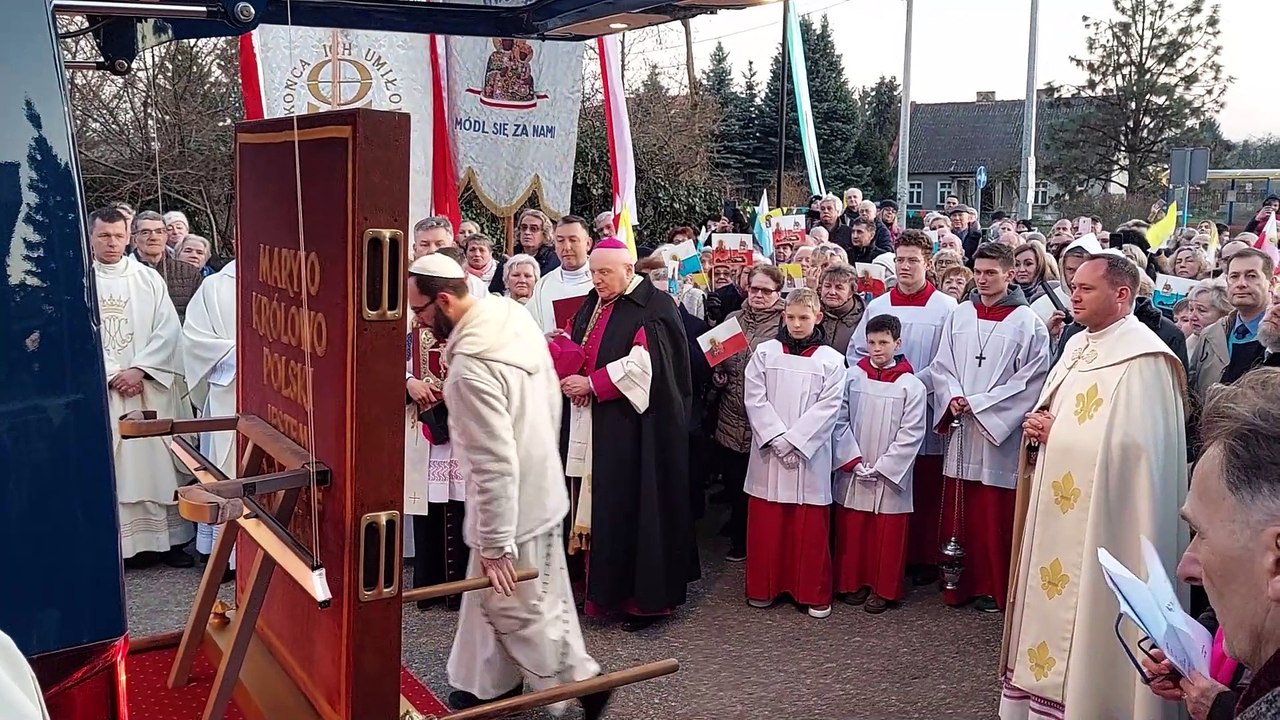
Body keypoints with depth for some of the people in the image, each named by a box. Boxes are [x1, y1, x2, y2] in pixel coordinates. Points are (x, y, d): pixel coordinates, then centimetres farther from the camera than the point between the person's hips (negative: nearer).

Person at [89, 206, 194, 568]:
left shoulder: (148, 278, 7)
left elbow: (168, 329, 1)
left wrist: (139, 370, -9)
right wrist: (112, 375, -10)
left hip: (150, 387, 1)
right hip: (101, 389, -1)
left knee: (157, 460, 3)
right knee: (111, 466, 0)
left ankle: (168, 539, 10)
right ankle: (122, 544, 5)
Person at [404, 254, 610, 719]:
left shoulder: (471, 366, -30)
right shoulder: (516, 319, -2)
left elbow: (495, 465, -29)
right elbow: (552, 398, 10)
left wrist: (495, 544, -21)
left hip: (513, 509, -9)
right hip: (539, 489, 9)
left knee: (518, 610, 9)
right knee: (491, 601, 21)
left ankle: (583, 682, 23)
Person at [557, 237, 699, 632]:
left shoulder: (654, 308, -9)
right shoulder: (591, 306, 15)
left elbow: (644, 365, -19)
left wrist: (591, 383, -16)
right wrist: (570, 378, -7)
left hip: (636, 428, -7)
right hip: (593, 425, 7)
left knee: (634, 505, -4)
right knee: (599, 506, 7)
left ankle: (646, 597, 5)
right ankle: (605, 587, 16)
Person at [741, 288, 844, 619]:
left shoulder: (831, 360, 1)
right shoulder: (765, 353, 4)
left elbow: (828, 407, -6)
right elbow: (755, 399, -2)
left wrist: (793, 441, -14)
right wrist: (778, 439, -12)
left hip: (809, 455, -1)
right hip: (768, 452, 1)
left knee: (810, 527, 3)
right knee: (766, 524, 7)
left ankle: (814, 593, 15)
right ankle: (763, 588, 20)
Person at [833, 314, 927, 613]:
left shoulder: (912, 385, -7)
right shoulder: (852, 377, -1)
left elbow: (911, 434, -8)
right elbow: (840, 421, 0)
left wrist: (881, 468, -12)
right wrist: (854, 461, -9)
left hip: (891, 477, -2)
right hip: (852, 474, 2)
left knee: (887, 534, 6)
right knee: (851, 531, 11)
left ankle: (883, 589, 21)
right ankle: (853, 582, 27)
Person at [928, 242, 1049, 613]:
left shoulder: (1027, 323, -4)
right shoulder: (959, 316, 8)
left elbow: (1031, 379, -8)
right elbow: (941, 366, 11)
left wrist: (980, 403, -12)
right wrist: (953, 397, -8)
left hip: (1000, 430, -4)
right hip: (961, 428, 4)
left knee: (995, 516, 1)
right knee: (958, 512, 8)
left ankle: (993, 588, 13)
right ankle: (960, 582, 19)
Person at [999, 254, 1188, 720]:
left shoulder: (1143, 359, -15)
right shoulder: (1077, 346, 13)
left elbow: (1130, 445, -21)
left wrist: (1055, 434, -14)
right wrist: (1039, 427, -2)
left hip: (1098, 520, -9)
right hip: (1057, 512, 9)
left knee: (1084, 617, -1)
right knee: (1051, 610, 14)